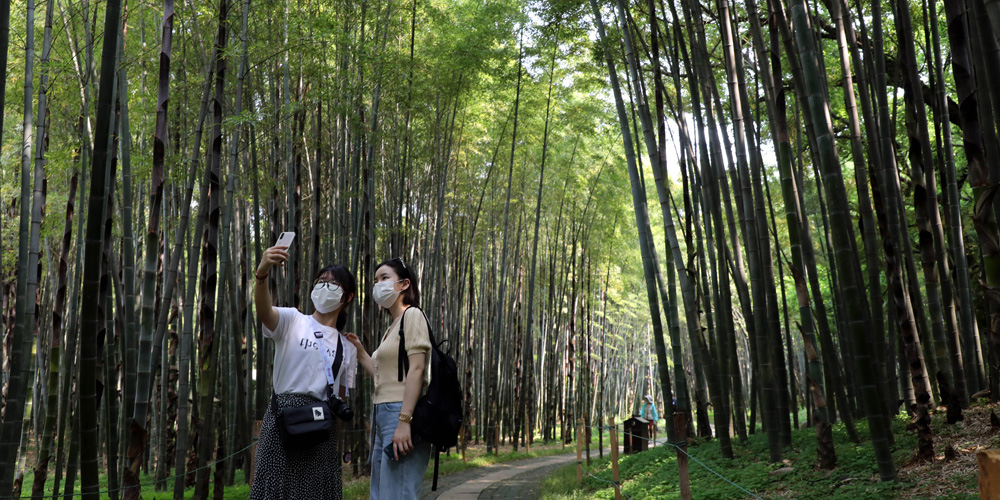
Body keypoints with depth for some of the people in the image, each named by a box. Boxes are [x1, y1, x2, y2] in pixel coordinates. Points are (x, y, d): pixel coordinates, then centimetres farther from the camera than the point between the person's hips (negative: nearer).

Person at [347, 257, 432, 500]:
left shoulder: (412, 315, -5)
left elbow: (416, 369, -16)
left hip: (401, 414, -9)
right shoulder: (392, 327, 21)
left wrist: (404, 421, -23)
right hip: (383, 415, 10)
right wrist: (359, 352, 16)